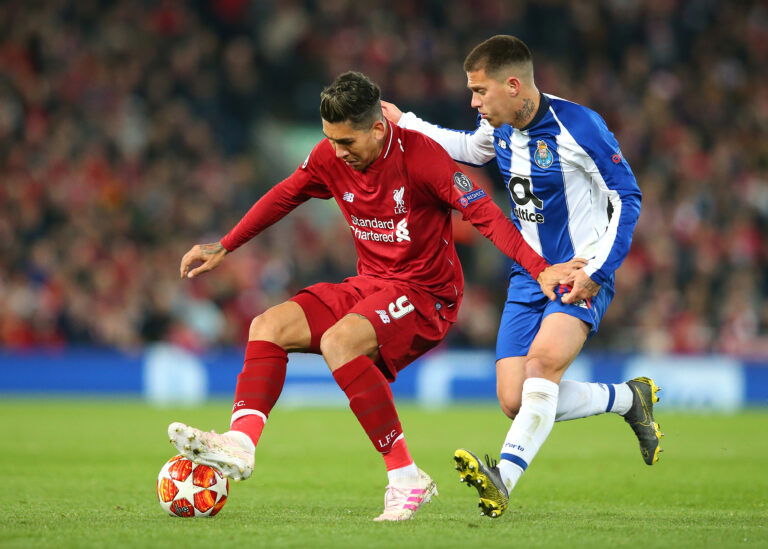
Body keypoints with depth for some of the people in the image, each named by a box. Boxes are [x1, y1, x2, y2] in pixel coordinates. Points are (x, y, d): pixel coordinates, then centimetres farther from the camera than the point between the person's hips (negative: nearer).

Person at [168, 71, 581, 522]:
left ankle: (407, 479, -27)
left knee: (339, 341, -31)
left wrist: (539, 268, -25)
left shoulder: (419, 154, -19)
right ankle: (239, 445, -18)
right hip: (370, 285, 7)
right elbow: (283, 198, 16)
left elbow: (483, 212, -17)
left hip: (426, 294, -7)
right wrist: (223, 249, 20)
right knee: (270, 326, -7)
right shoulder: (331, 157, -1)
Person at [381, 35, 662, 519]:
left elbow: (628, 198, -13)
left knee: (543, 361, -32)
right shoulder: (497, 128, 3)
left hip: (582, 275, -7)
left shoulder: (577, 126, -17)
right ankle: (629, 399, 16)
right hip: (529, 275, 7)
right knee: (516, 402, -5)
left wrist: (597, 272, -19)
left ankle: (504, 477, -42)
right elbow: (471, 148, 28)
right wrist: (405, 124, 25)